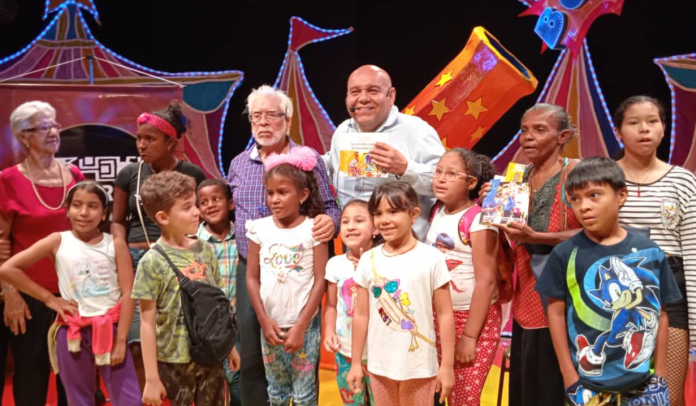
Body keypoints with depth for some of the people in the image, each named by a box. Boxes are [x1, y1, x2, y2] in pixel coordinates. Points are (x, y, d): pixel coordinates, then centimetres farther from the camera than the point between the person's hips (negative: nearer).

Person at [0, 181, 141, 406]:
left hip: (110, 328, 0)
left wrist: (121, 339, -9)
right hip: (73, 331, 1)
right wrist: (49, 299, -5)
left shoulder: (115, 245, -3)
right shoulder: (58, 241, -3)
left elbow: (128, 295, -5)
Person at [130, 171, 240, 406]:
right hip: (174, 362, -4)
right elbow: (148, 323, -10)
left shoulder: (205, 250, 1)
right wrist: (151, 378, -10)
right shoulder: (153, 262, -12)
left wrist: (230, 346, 15)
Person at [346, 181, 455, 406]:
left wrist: (447, 365, -7)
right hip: (379, 365, 3)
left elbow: (445, 315, -7)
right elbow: (361, 314, 5)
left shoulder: (431, 258, -10)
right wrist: (356, 362, 7)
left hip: (419, 366, -3)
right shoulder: (368, 260, -1)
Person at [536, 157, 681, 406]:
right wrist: (569, 376, -4)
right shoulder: (565, 254, -7)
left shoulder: (650, 253, -2)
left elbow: (660, 315, 3)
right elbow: (556, 312, -3)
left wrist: (660, 375, 4)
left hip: (643, 382, 2)